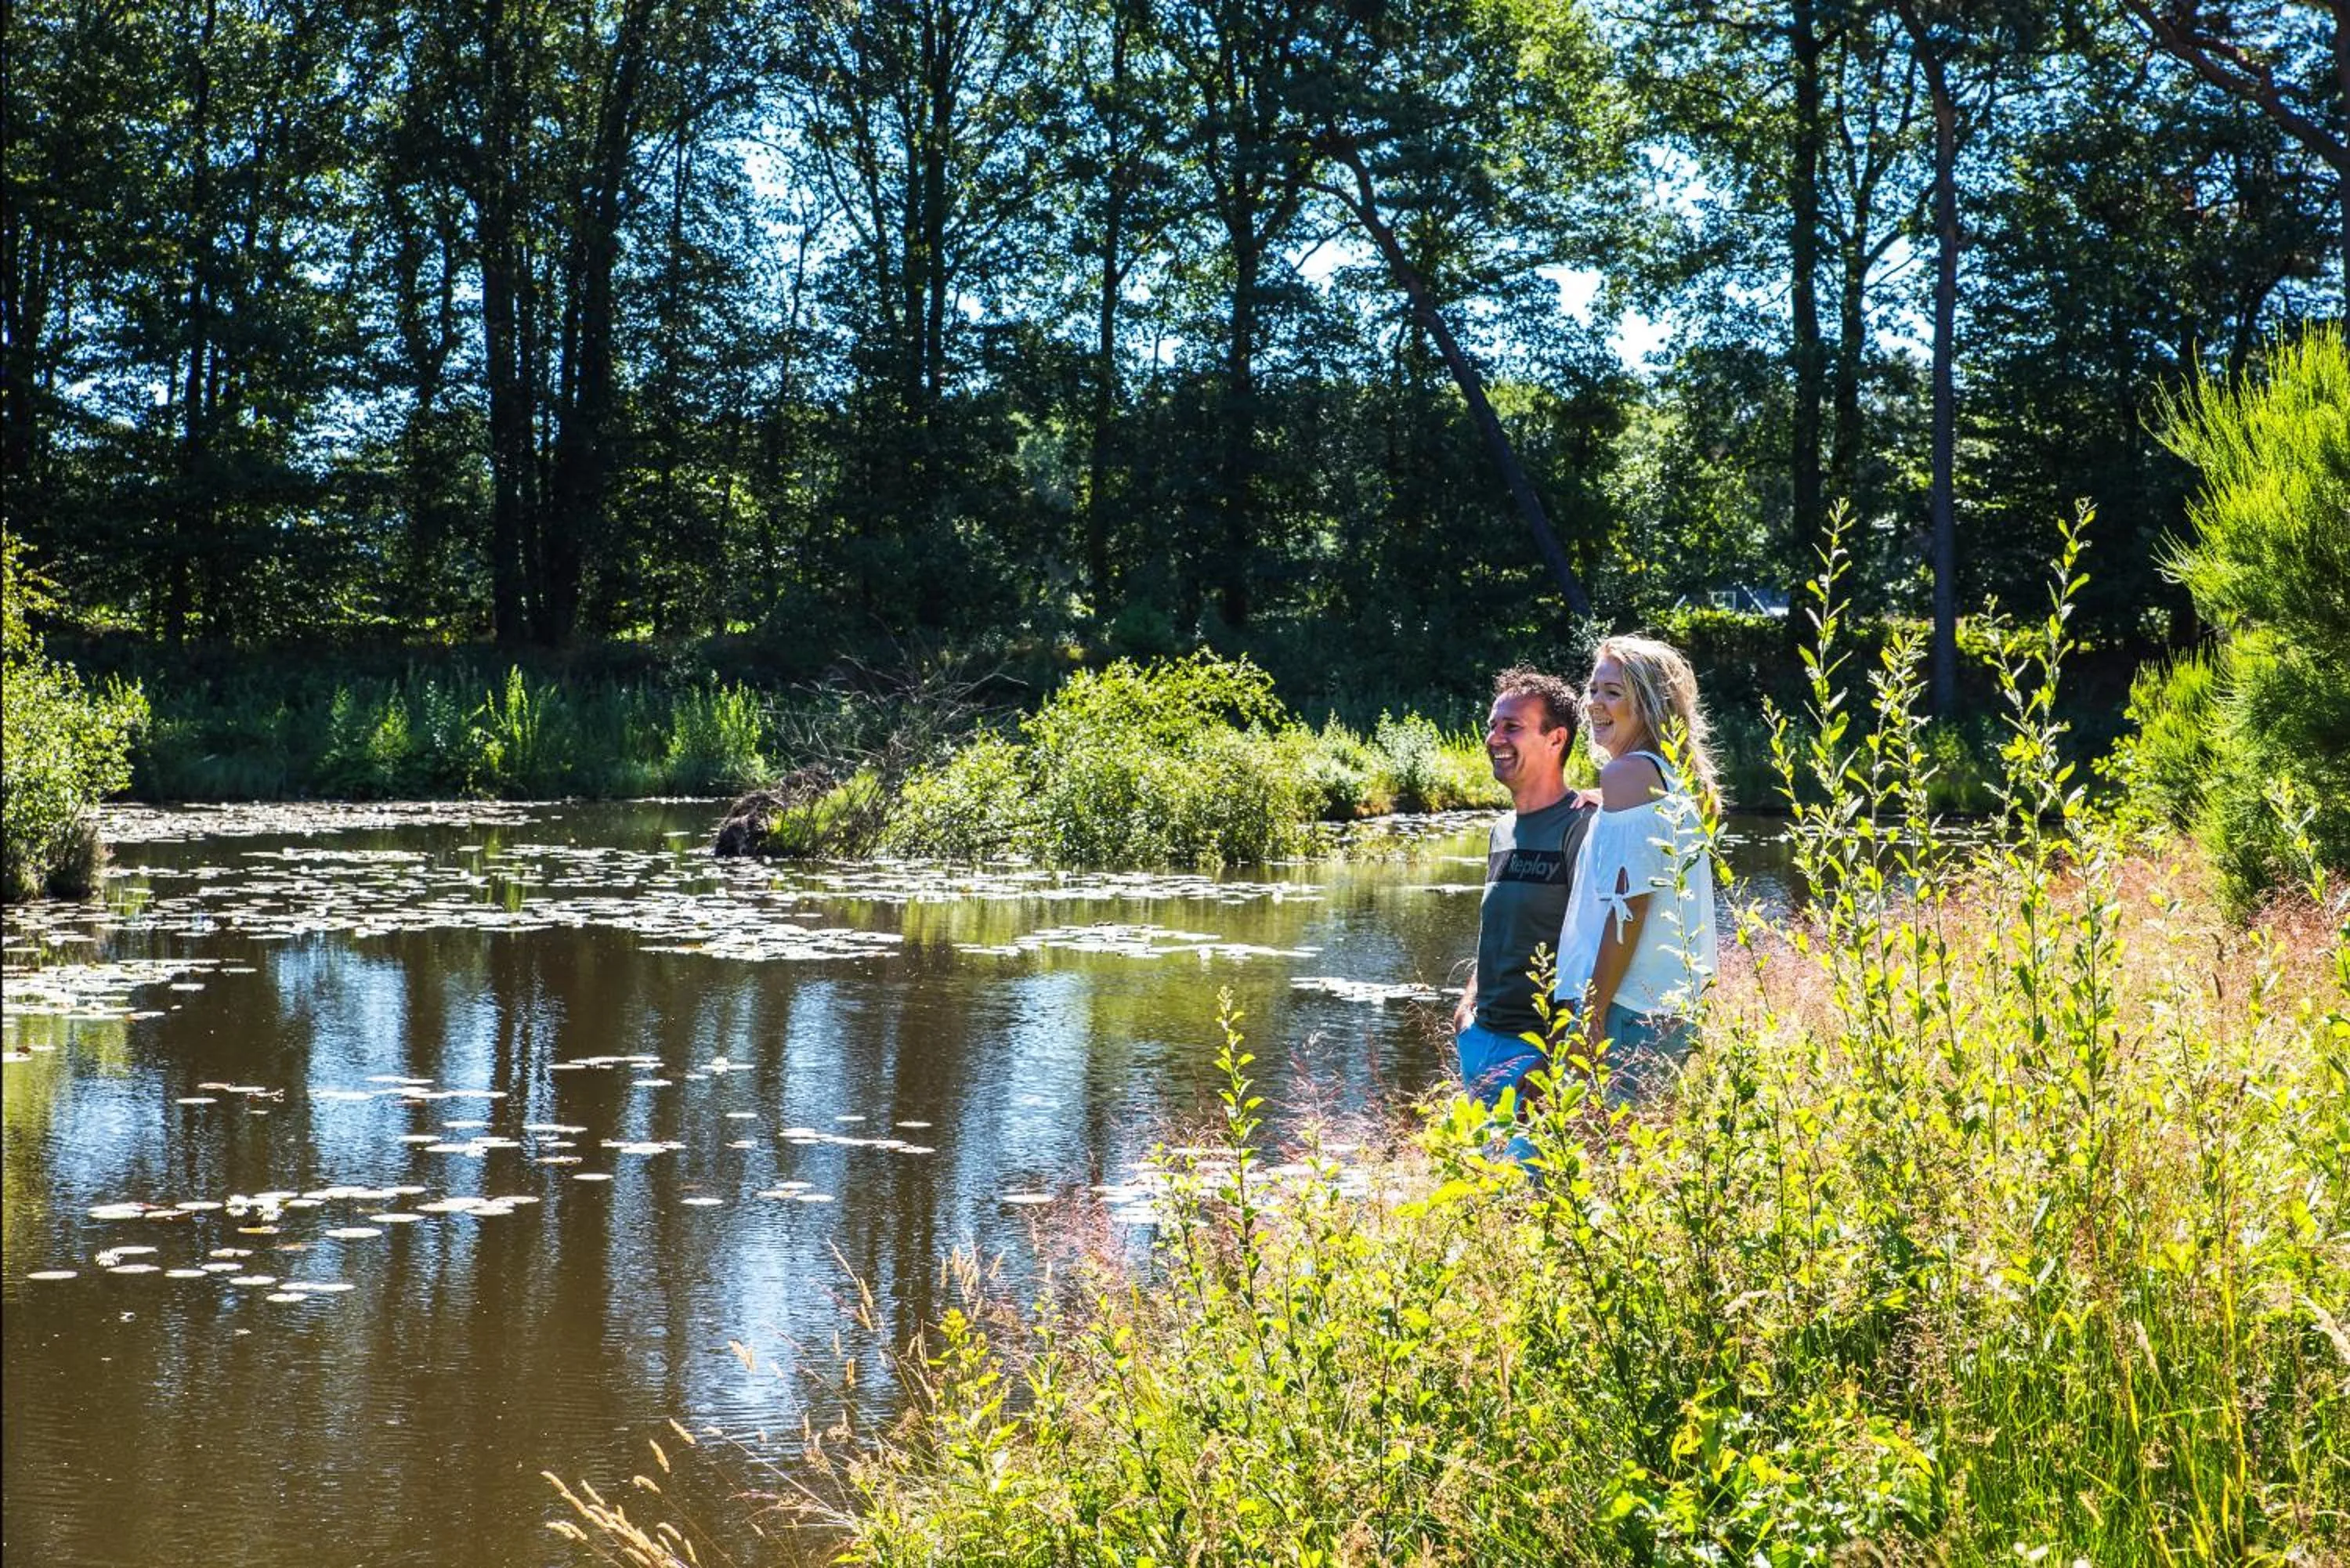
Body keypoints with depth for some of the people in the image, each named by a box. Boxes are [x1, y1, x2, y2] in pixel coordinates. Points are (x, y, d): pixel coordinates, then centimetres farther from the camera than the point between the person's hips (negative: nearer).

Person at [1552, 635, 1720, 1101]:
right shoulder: (1679, 778, 16)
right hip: (1679, 1008, 9)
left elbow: (1627, 904, -17)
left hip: (1629, 1008, -9)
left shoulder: (1627, 773, -11)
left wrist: (1591, 1015, -16)